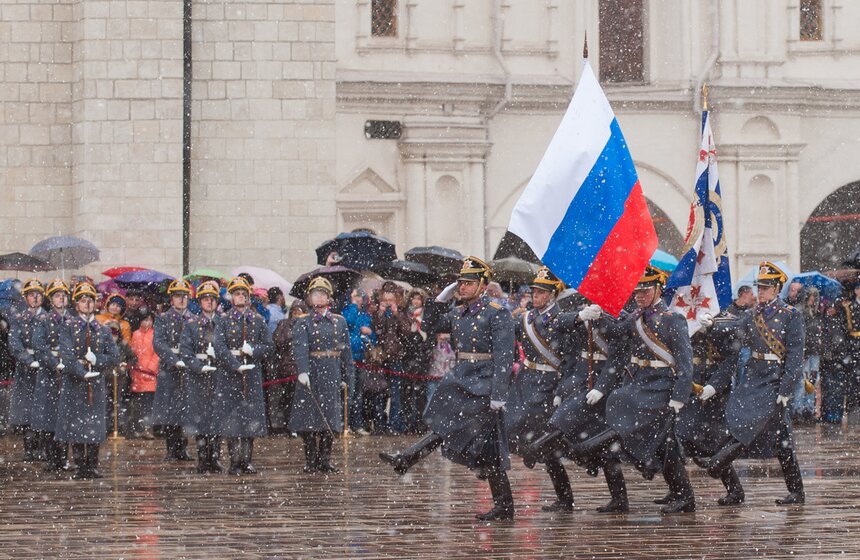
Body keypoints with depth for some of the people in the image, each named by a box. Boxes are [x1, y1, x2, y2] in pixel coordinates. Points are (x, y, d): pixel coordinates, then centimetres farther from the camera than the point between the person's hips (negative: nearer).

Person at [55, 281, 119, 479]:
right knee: (75, 426, -2)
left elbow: (114, 357, 6)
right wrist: (81, 372, -24)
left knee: (95, 425, 2)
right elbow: (66, 355, -12)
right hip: (74, 383, -2)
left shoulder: (103, 330, 12)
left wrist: (96, 359, -11)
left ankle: (93, 466, 10)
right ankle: (81, 467, 5)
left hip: (96, 383, 2)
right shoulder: (68, 327, 2)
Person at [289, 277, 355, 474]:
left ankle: (325, 460, 12)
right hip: (311, 375, -3)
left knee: (330, 420, 3)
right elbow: (300, 348, -14)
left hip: (332, 376, 3)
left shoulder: (339, 322, 12)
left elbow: (346, 350, 13)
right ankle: (311, 462, 3)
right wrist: (302, 372, -29)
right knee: (309, 420, -4)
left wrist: (346, 376, 8)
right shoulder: (303, 323, 0)